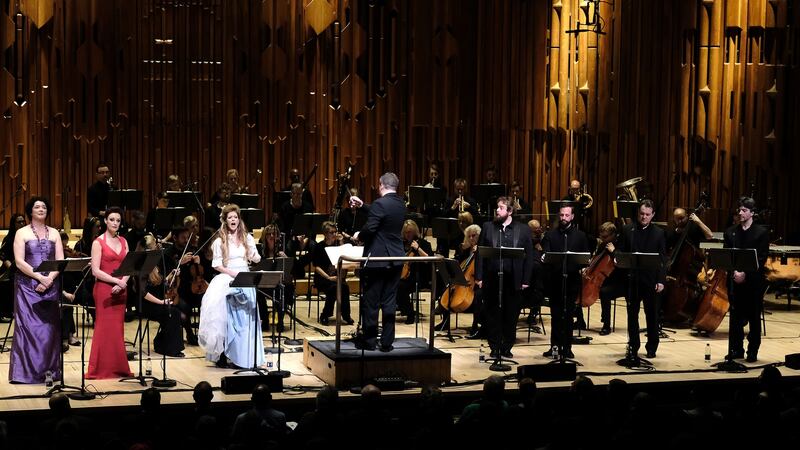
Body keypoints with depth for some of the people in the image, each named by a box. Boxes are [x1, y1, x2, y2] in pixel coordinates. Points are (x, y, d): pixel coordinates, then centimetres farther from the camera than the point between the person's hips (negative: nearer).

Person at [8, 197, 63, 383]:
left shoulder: (54, 233, 12)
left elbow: (60, 261, 5)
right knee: (29, 326, -7)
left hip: (50, 286, 3)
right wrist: (40, 277, -16)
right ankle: (27, 371, -5)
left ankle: (49, 369, 4)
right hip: (27, 286, -3)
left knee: (49, 327, -1)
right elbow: (19, 262, -7)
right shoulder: (22, 233, 3)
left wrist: (50, 278, -12)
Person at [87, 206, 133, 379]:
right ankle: (102, 369, 0)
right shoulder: (98, 242, -3)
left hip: (120, 291, 5)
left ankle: (117, 367, 10)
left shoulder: (123, 242, 13)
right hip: (104, 289, -5)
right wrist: (116, 280, -18)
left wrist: (122, 283, -10)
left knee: (118, 328, 6)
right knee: (105, 327, -4)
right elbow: (96, 271, -10)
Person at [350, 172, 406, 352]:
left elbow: (370, 228, -21)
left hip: (377, 259, -7)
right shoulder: (401, 204, 9)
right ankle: (387, 342, 10)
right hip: (395, 259, 7)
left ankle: (369, 340, 9)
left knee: (371, 302, 3)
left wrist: (359, 236, -2)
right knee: (389, 302, 9)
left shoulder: (380, 204, -16)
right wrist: (362, 205, 23)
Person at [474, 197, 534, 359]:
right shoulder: (487, 227, 6)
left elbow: (529, 256, 3)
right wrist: (479, 277, -2)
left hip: (513, 280, 0)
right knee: (493, 315, 6)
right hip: (491, 279, 1)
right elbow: (480, 253, 4)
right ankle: (495, 348, 16)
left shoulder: (523, 230, 4)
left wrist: (526, 280, -2)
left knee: (511, 316, 6)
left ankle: (507, 348, 18)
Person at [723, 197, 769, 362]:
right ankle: (736, 350, 15)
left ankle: (753, 352, 10)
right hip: (735, 280, 3)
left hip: (754, 281, -3)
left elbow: (762, 258, -8)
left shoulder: (762, 232, -1)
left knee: (754, 318, 3)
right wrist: (734, 272, -12)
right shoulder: (730, 232, 9)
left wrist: (746, 273, -16)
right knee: (735, 317, 6)